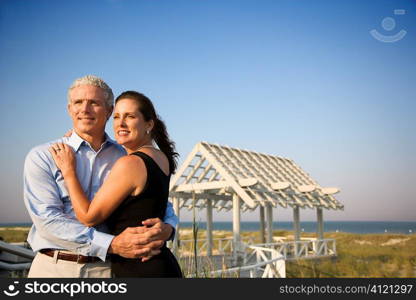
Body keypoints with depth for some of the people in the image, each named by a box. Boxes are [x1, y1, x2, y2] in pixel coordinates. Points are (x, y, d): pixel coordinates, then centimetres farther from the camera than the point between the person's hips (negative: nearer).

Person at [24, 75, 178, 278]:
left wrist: (167, 227, -11)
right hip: (53, 267, -1)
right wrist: (112, 244, -21)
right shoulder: (41, 157, 0)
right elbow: (47, 219, -11)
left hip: (108, 269, 2)